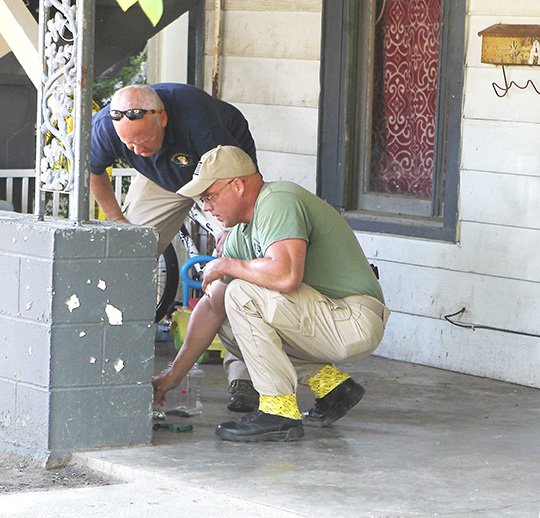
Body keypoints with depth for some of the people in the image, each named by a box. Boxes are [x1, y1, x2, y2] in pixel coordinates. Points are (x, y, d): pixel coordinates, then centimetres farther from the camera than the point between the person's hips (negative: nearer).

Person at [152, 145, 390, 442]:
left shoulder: (279, 203, -17)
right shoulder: (242, 233, 13)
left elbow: (286, 275, -34)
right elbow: (212, 306, 14)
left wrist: (225, 265, -16)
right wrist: (174, 374, 10)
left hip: (356, 322, -10)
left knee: (242, 295, -21)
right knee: (227, 323, 14)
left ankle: (280, 412, -17)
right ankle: (329, 383, 10)